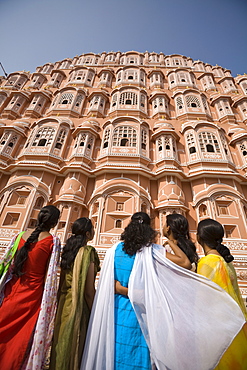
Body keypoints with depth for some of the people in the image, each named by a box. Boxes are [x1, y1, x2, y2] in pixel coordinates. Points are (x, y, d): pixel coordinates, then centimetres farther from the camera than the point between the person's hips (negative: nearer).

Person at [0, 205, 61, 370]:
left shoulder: (21, 235, -3)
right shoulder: (53, 241, -17)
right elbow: (50, 273, -13)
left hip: (13, 291, 4)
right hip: (33, 294, -4)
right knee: (22, 336, 14)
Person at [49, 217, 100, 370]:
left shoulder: (68, 250, 2)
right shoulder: (88, 251, -18)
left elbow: (62, 281, 9)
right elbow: (89, 289, -18)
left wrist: (62, 301, 20)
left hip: (64, 303, 7)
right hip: (80, 305, -6)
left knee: (63, 343, 21)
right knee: (77, 344, 11)